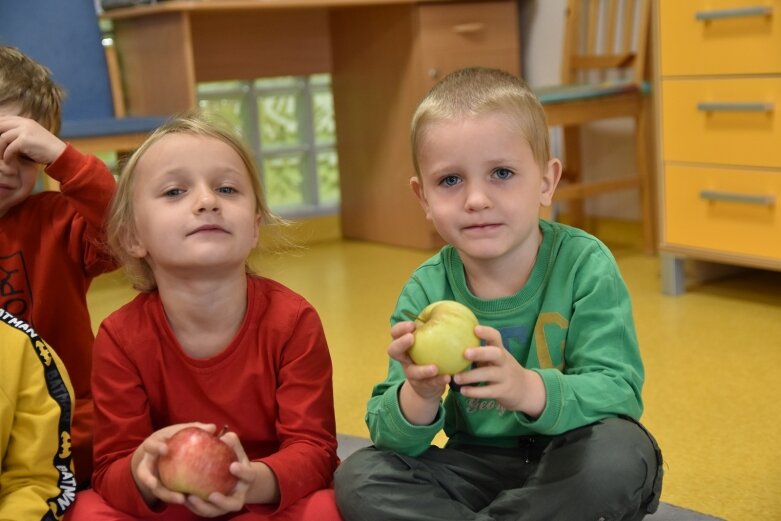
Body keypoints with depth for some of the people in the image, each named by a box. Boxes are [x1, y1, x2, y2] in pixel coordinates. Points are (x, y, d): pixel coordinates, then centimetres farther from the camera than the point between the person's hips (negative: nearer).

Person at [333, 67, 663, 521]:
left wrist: (528, 389, -43)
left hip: (573, 469, -2)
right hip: (477, 469, 2)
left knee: (622, 451, -34)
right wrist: (418, 397, -33)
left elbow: (619, 393, -22)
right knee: (359, 478, -18)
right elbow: (388, 434, -8)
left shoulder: (585, 266, -13)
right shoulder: (426, 291, -6)